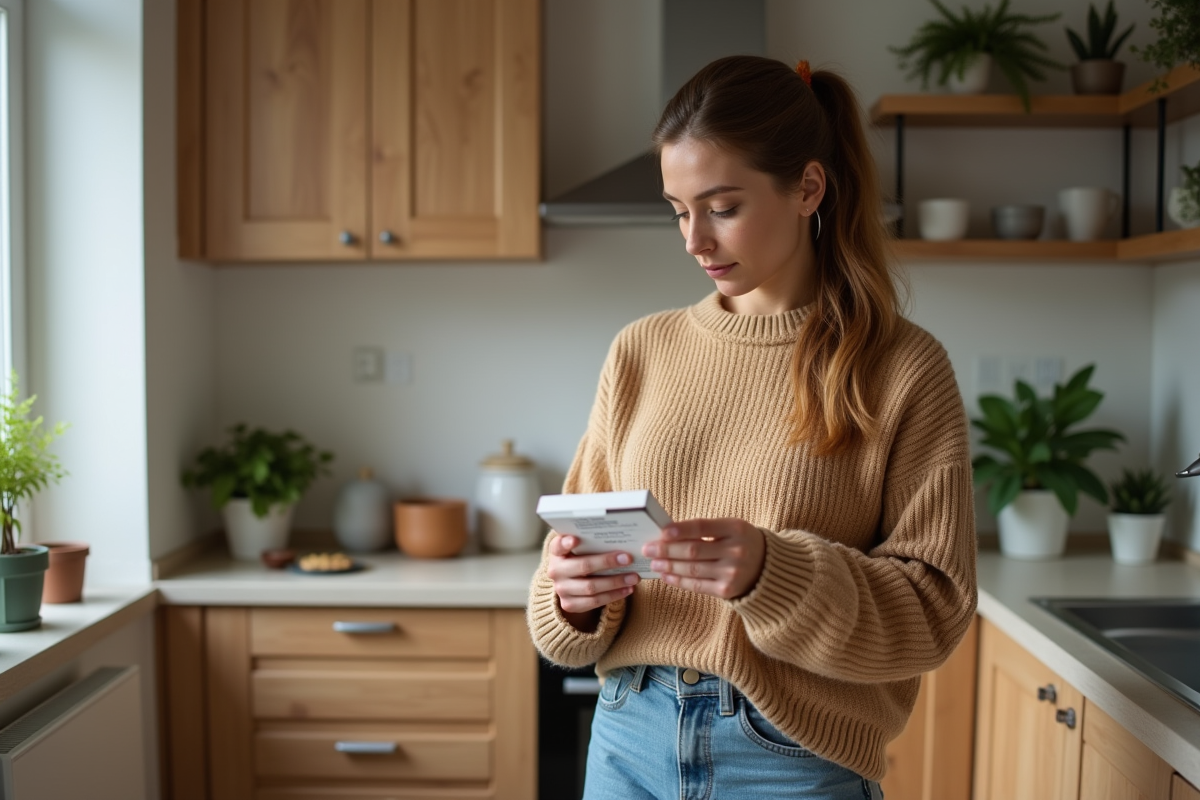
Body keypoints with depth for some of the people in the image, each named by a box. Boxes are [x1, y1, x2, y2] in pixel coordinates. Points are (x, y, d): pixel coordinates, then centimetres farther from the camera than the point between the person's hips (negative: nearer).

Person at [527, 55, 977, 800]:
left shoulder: (904, 369, -8)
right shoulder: (642, 352, 2)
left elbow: (935, 606, -9)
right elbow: (578, 538, 7)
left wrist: (774, 575, -24)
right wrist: (572, 593, -14)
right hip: (632, 734, 3)